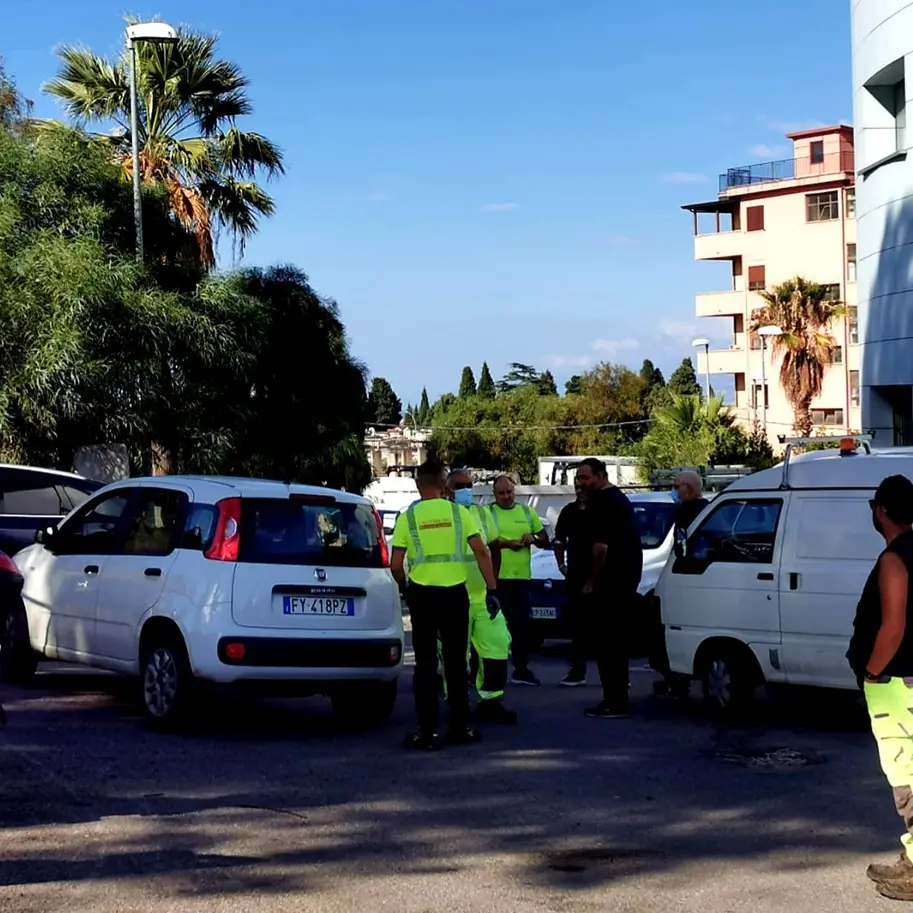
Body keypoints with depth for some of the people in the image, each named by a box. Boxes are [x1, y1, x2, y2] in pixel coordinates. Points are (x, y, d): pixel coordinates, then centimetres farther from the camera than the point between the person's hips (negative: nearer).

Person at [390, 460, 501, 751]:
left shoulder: (407, 517, -2)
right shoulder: (458, 513, 0)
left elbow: (396, 565, -2)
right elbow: (482, 554, -5)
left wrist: (404, 588, 16)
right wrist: (491, 590, 0)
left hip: (422, 594, -1)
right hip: (455, 593, 1)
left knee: (425, 663, 4)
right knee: (456, 662, 11)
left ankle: (428, 732, 2)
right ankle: (459, 727, 15)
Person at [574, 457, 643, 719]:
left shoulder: (602, 503, -14)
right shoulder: (619, 499, 19)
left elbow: (600, 547, -21)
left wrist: (591, 581, -13)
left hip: (610, 581, -10)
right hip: (627, 577, 10)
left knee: (606, 641, -7)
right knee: (617, 641, 14)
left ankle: (614, 702, -7)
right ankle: (617, 697, 19)